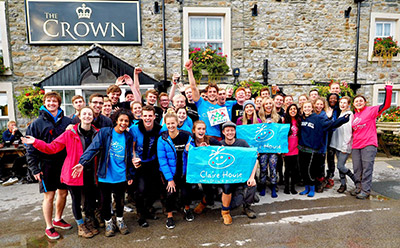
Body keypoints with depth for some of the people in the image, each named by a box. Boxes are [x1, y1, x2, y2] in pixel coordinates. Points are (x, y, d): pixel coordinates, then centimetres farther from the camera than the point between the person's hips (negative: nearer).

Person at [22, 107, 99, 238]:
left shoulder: (97, 133, 1)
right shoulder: (70, 134, -7)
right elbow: (52, 148, -7)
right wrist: (36, 142, -16)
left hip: (90, 174, 3)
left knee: (91, 199, 10)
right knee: (76, 200, 11)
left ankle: (89, 222, 35)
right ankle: (81, 225, 33)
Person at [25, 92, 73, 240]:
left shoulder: (67, 121, 4)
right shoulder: (37, 123, -3)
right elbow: (30, 147, -3)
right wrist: (34, 169, -8)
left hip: (64, 163, 3)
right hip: (47, 165, -3)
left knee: (63, 193, 12)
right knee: (49, 196, 3)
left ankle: (58, 219, 35)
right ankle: (49, 227, 19)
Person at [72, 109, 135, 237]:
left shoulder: (128, 137, 2)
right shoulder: (104, 132, -9)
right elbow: (93, 148, -19)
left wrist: (130, 174, 11)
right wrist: (82, 162, -33)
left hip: (121, 176, 2)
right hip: (105, 175, -2)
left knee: (120, 200, 15)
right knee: (106, 200, 12)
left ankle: (120, 220, 40)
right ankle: (108, 222, 35)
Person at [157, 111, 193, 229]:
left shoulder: (186, 136, -6)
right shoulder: (162, 139, -10)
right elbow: (162, 160, -11)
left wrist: (189, 151, -24)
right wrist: (170, 179, -14)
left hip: (184, 171, 1)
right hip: (170, 172, -1)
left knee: (186, 192, -3)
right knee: (171, 193, -10)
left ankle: (187, 209, 33)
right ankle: (169, 216, 18)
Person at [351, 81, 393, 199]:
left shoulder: (371, 110, -2)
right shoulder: (354, 116, 14)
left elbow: (386, 105, -11)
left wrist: (388, 90, -17)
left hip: (368, 145, -5)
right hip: (356, 146, 5)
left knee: (367, 168, -4)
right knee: (357, 169, 9)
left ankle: (365, 190, 3)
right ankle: (358, 188, 21)